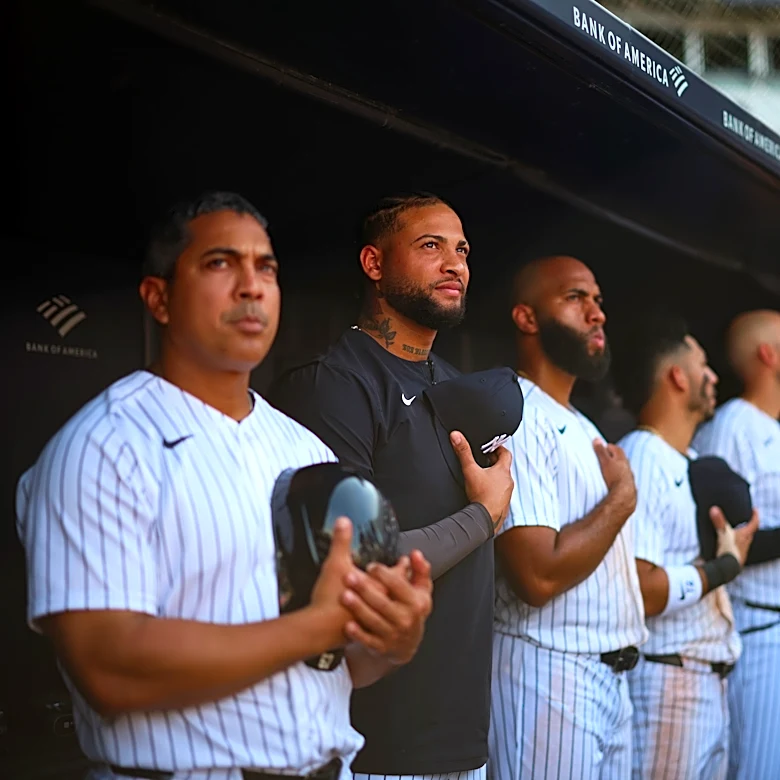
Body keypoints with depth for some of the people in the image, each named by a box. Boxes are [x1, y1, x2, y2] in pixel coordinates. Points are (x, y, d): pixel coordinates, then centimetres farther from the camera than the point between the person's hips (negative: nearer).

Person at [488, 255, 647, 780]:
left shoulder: (582, 428, 15)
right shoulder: (516, 418, -16)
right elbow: (538, 575, -25)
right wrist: (622, 496, -12)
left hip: (612, 676, 9)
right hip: (549, 673, -9)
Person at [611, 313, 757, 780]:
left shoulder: (695, 464, 13)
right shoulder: (641, 461, -17)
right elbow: (639, 592, -27)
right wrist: (726, 565, -13)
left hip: (713, 683, 9)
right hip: (666, 682, -9)